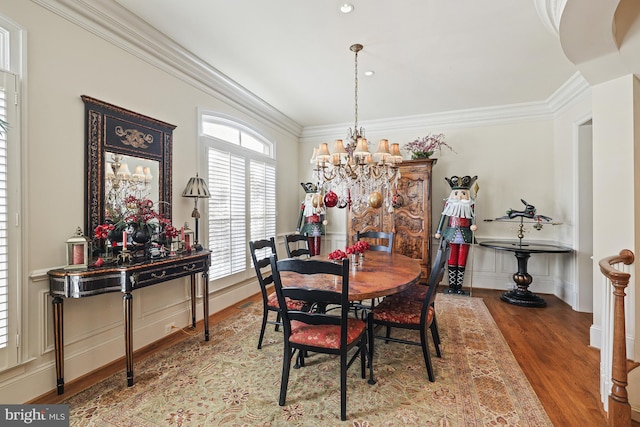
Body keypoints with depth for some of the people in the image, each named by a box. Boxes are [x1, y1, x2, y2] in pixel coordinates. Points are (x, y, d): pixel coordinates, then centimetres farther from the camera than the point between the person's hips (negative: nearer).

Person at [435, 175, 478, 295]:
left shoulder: (470, 205, 1)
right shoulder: (449, 203, 1)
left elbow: (472, 218, 0)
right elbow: (443, 217, 4)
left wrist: (473, 226, -23)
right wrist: (439, 231, 3)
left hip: (465, 234, 0)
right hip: (452, 233, 0)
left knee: (462, 262, 5)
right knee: (451, 261, 4)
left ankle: (459, 286, 15)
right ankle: (451, 285, 14)